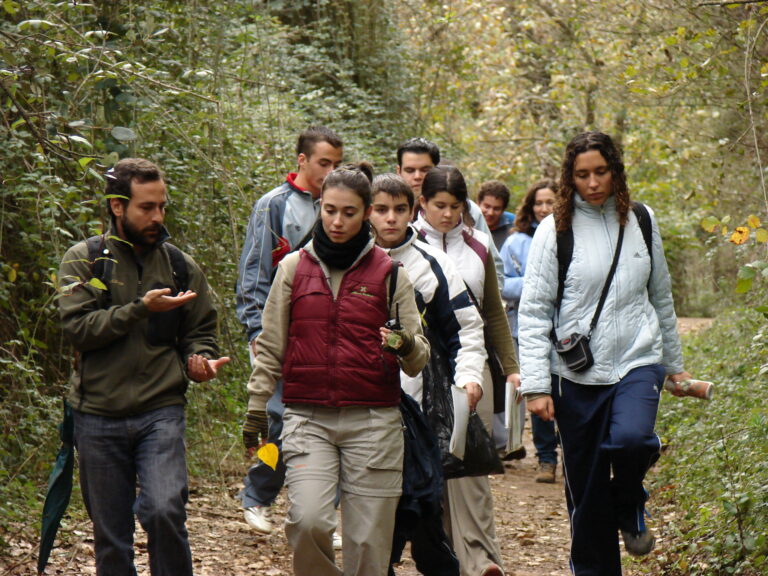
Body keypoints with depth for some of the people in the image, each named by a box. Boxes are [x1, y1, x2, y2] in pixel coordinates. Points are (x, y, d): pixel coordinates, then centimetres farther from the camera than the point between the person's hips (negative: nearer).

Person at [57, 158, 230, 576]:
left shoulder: (180, 266, 9)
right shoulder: (83, 260, 2)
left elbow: (201, 331, 17)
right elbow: (78, 326, -11)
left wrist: (199, 360, -4)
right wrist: (141, 308, -18)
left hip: (161, 412, 0)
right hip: (98, 418, 0)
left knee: (165, 511, -21)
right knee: (110, 534, 7)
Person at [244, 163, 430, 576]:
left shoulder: (388, 272, 6)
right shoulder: (294, 268, 8)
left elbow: (418, 360, 4)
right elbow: (270, 346, 14)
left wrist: (406, 345, -18)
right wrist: (256, 408, 9)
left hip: (373, 421, 0)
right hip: (307, 418, 0)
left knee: (368, 542, -1)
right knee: (307, 521, -19)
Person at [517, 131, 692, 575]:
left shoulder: (641, 221, 7)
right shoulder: (555, 230, -2)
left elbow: (661, 296, 18)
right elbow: (534, 311, -4)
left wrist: (674, 363, 21)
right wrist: (536, 384, -11)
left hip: (639, 360, 1)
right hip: (577, 372, -1)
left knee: (631, 438, -27)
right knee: (586, 490, 4)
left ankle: (630, 508, 5)